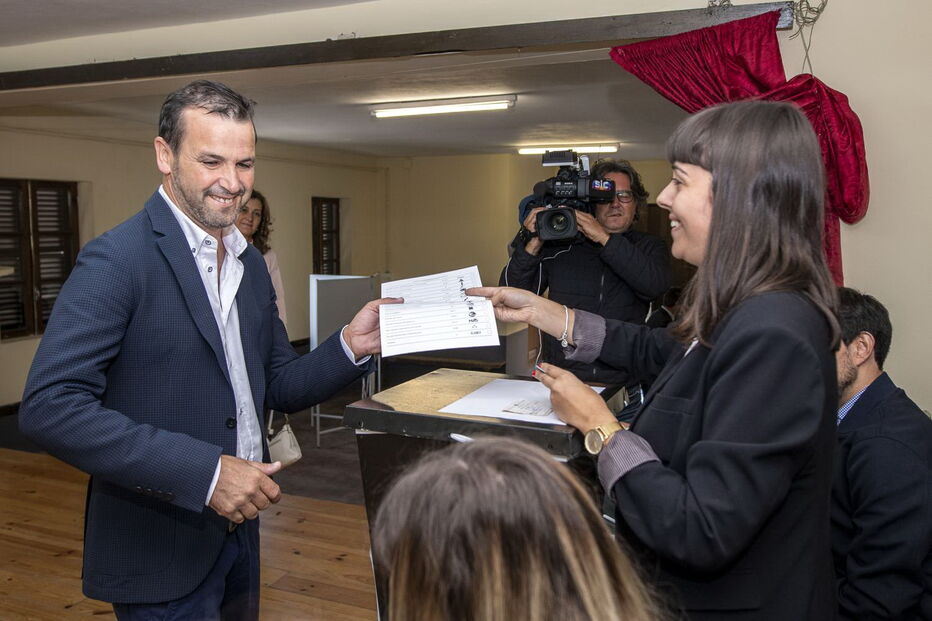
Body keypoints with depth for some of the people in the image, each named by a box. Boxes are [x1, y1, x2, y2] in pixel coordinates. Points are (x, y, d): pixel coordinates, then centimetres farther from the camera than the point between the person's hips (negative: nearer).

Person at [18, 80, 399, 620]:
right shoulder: (117, 259, -17)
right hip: (159, 553, -7)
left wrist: (351, 346, -9)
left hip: (239, 525, 7)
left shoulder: (251, 262, 7)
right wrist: (204, 470, -29)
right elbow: (48, 406, -25)